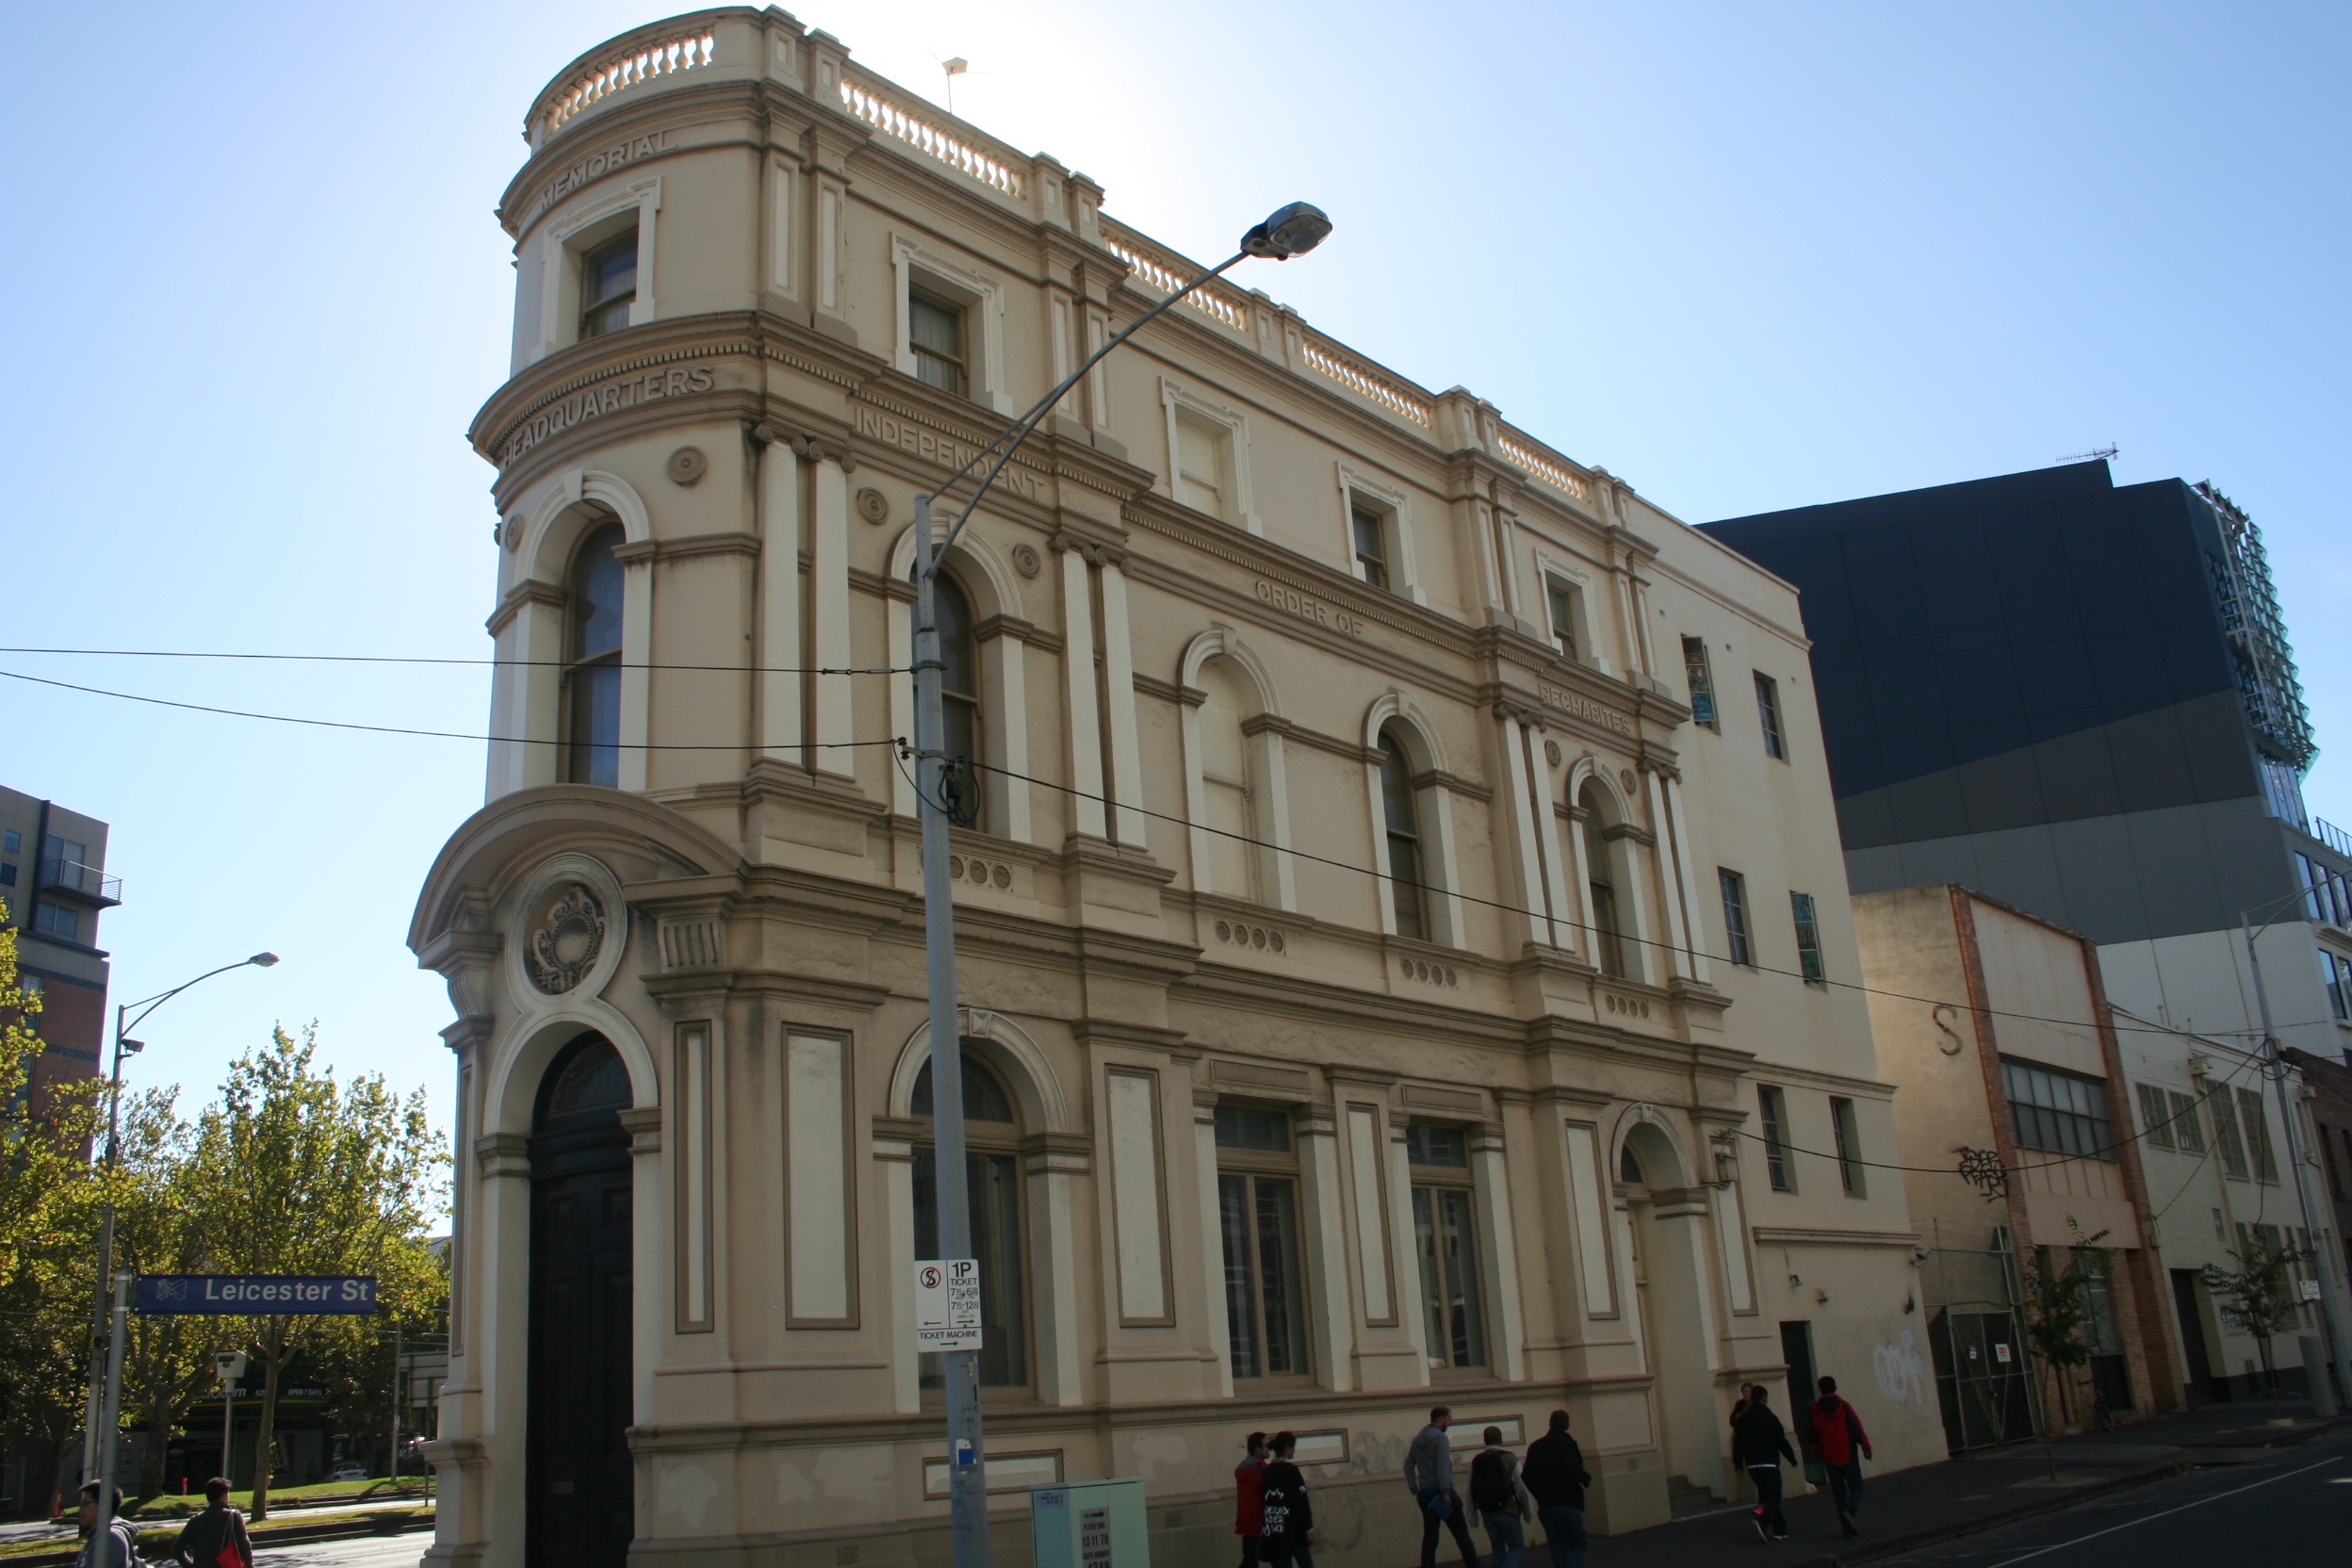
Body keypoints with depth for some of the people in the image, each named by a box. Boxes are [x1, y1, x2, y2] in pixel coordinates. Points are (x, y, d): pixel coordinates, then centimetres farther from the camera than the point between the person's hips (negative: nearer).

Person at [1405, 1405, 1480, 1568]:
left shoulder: (1417, 1440, 13)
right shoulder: (1441, 1438, -10)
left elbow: (1408, 1465, 13)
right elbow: (1443, 1468, -19)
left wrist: (1415, 1491, 13)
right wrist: (1446, 1493, -20)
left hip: (1425, 1494, 6)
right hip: (1441, 1493, -6)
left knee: (1429, 1537, 6)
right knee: (1462, 1535, 2)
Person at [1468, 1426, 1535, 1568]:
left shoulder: (1476, 1462, 4)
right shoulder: (1510, 1459, -6)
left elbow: (1471, 1492, 3)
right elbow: (1522, 1488, -6)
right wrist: (1528, 1512, 5)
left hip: (1487, 1513, 4)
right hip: (1507, 1512, -4)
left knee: (1498, 1549, 17)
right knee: (1517, 1547, 6)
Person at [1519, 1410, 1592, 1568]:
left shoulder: (1535, 1446, 10)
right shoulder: (1566, 1443, -10)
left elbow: (1526, 1477, 8)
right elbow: (1574, 1469, -24)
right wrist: (1586, 1479, -4)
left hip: (1544, 1506, 6)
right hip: (1567, 1504, -6)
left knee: (1558, 1549, 12)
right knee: (1579, 1546, 1)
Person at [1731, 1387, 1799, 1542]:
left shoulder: (1742, 1419, 9)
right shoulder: (1769, 1418, -7)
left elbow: (1738, 1442, 8)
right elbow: (1781, 1440, -6)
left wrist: (1738, 1462, 15)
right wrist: (1792, 1458, 5)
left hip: (1751, 1465, 6)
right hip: (1768, 1463, -6)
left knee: (1765, 1496, 16)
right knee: (1774, 1496, -6)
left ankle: (1780, 1530, 16)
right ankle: (1761, 1520, -31)